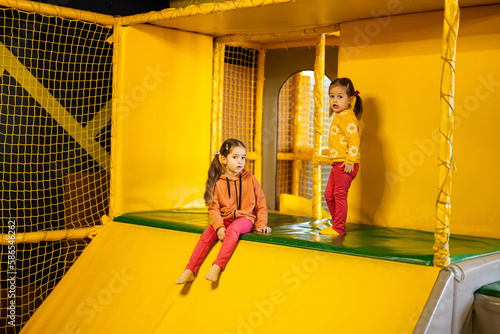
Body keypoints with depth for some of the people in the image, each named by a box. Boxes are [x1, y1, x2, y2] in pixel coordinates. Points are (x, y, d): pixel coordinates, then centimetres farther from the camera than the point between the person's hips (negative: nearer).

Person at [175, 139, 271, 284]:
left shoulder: (249, 178, 2)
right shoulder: (217, 182, 0)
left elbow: (261, 202, 10)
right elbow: (214, 208, -4)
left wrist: (261, 224, 4)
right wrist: (219, 227, -20)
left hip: (245, 218, -2)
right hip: (224, 219, 2)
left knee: (233, 229, -36)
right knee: (207, 235, -25)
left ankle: (217, 267, -44)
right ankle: (190, 271, -27)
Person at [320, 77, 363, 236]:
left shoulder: (348, 117, -14)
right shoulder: (339, 117, 18)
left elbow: (354, 140, -22)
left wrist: (350, 161, -26)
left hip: (345, 164, -11)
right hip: (337, 163, 11)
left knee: (340, 195, -7)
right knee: (329, 195, 15)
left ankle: (338, 228, 0)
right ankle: (336, 225, 25)